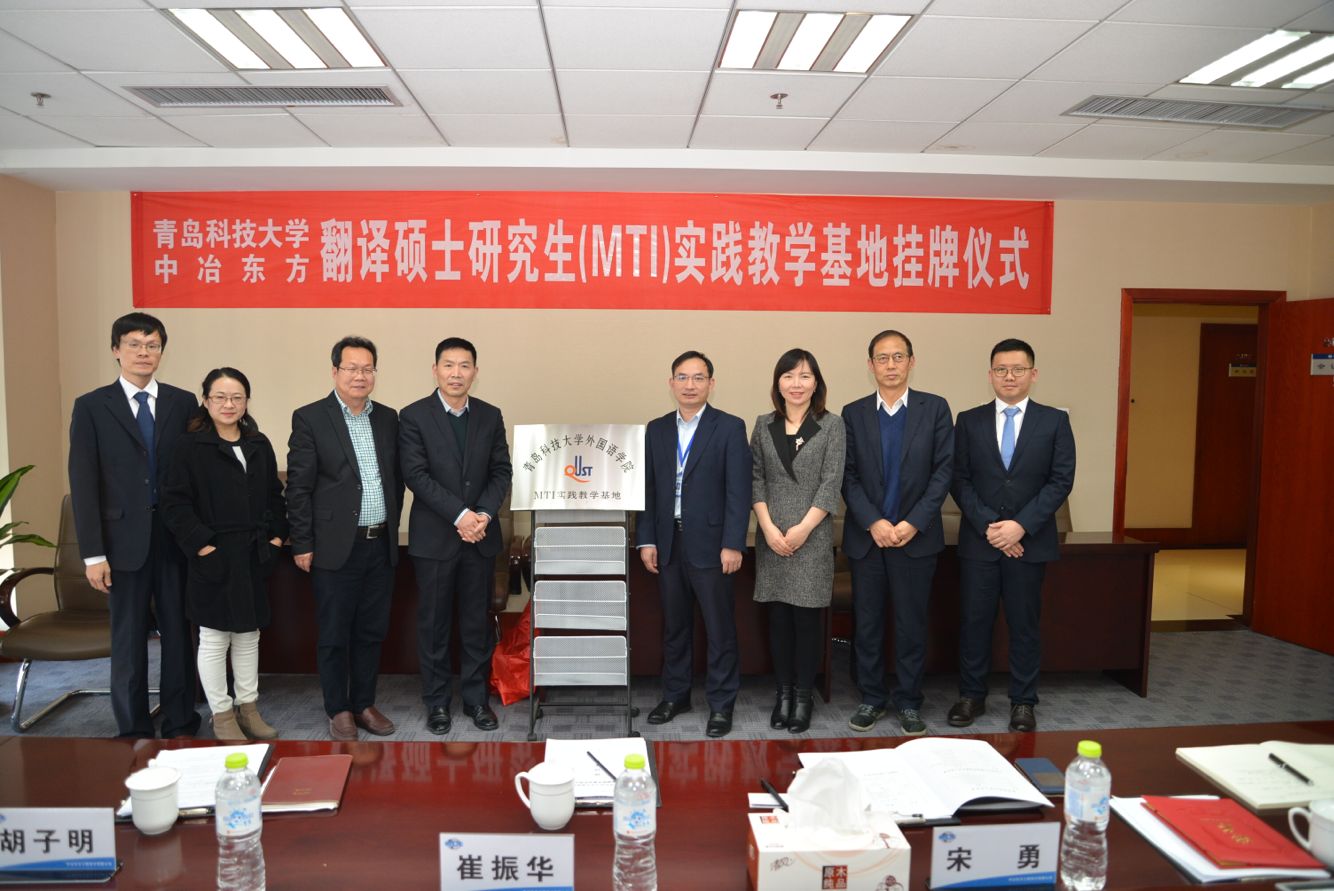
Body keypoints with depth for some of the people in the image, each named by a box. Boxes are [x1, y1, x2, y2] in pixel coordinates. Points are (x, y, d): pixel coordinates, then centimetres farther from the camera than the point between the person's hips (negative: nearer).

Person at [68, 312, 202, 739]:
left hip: (177, 538, 1)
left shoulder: (183, 403, 5)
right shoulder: (91, 406, 1)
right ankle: (133, 730, 21)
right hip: (125, 539, -1)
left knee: (177, 632, 8)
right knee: (128, 639, 8)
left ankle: (180, 723, 22)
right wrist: (93, 553, -7)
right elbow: (83, 484, -2)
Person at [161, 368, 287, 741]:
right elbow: (175, 503, -9)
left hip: (254, 557, 5)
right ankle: (222, 715, 17)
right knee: (214, 638, 6)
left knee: (248, 635, 14)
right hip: (214, 560, -5)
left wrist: (276, 536, 4)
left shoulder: (259, 445, 9)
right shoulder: (190, 446, -6)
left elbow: (275, 497, 14)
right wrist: (201, 544, -15)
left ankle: (248, 708, 25)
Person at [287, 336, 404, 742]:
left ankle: (364, 704, 28)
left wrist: (392, 527, 11)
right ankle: (339, 710, 22)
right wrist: (302, 544, -8)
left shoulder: (388, 418, 9)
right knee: (334, 635, 7)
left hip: (381, 546, 5)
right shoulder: (309, 418, -5)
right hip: (336, 547, -4)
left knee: (372, 632, 14)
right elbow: (298, 487, -7)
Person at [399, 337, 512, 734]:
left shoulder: (490, 416, 7)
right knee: (434, 624, 7)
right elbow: (416, 475, -11)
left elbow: (501, 472, 4)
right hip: (434, 537, -2)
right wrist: (459, 515, -18)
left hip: (481, 536, 3)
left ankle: (476, 698, 23)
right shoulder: (414, 416, -4)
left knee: (477, 622, 10)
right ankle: (437, 701, 21)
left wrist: (484, 514, -12)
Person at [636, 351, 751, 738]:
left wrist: (732, 544, -13)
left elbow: (738, 491, -8)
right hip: (667, 543, 4)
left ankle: (721, 704, 16)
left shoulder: (730, 427, -3)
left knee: (720, 629, 4)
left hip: (709, 543, -4)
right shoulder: (656, 430, 9)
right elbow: (648, 488, 10)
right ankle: (675, 695, 28)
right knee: (674, 626, 14)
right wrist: (646, 540, 3)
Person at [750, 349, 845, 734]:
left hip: (813, 536, -2)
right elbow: (755, 479, 4)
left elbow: (831, 482, -6)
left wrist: (803, 528, -12)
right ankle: (783, 692, 19)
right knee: (778, 617, 7)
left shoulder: (832, 425, 0)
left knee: (807, 617, 2)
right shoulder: (764, 425, 7)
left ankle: (804, 695, 15)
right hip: (772, 536, 2)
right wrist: (769, 528, -7)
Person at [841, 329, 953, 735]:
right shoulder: (853, 413, 4)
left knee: (912, 624, 7)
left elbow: (943, 471, -3)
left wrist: (913, 523, -12)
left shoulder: (934, 408, 1)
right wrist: (873, 523, -12)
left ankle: (908, 702, 20)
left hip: (916, 536, -1)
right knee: (866, 622, 8)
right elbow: (848, 476, 0)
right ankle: (871, 698, 22)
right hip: (866, 536, 1)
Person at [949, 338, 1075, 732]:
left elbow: (1061, 481, -3)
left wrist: (1021, 526, -13)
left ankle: (1023, 701, 22)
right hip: (979, 540, 1)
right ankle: (971, 695, 21)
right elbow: (960, 480, 1)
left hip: (1030, 541, -1)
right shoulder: (969, 421, 5)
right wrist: (987, 525, -11)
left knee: (1025, 624, 8)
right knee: (974, 621, 7)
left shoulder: (1054, 421, 2)